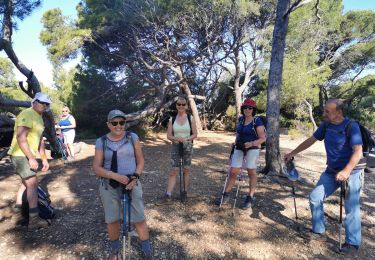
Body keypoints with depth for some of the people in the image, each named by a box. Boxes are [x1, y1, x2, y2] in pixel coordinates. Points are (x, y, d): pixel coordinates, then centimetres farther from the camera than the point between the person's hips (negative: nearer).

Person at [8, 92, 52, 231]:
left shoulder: (39, 118, 14)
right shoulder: (27, 114, -17)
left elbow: (40, 140, 17)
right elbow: (20, 137, -26)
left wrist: (44, 159, 16)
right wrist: (31, 158, -27)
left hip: (27, 155, 10)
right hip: (20, 155, -10)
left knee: (26, 183, 18)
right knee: (33, 184, -10)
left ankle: (17, 215, 30)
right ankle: (34, 220, -6)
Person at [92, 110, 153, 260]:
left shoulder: (132, 137, -3)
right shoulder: (101, 142, -3)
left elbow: (140, 160, 2)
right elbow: (96, 168, -5)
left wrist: (135, 177, -15)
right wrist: (116, 176, -20)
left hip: (131, 184, 0)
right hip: (109, 186, 1)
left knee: (139, 219, 3)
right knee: (112, 220, 13)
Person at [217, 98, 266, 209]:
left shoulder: (257, 121, -9)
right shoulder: (240, 119, 8)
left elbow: (263, 138, -10)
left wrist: (251, 143, -24)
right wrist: (235, 144, 18)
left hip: (252, 149, -4)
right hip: (239, 149, 5)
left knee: (251, 172, 5)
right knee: (233, 172, 3)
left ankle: (250, 198, 15)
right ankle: (226, 195, 13)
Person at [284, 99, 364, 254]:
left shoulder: (351, 126, -17)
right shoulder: (326, 125, 1)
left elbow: (358, 152, -24)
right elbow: (311, 140, 10)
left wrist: (346, 171, -37)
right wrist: (293, 153, 11)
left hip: (351, 172, -6)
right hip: (331, 171, 6)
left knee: (351, 208, -2)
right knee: (315, 197, 3)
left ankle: (352, 243, 13)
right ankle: (319, 232, 16)